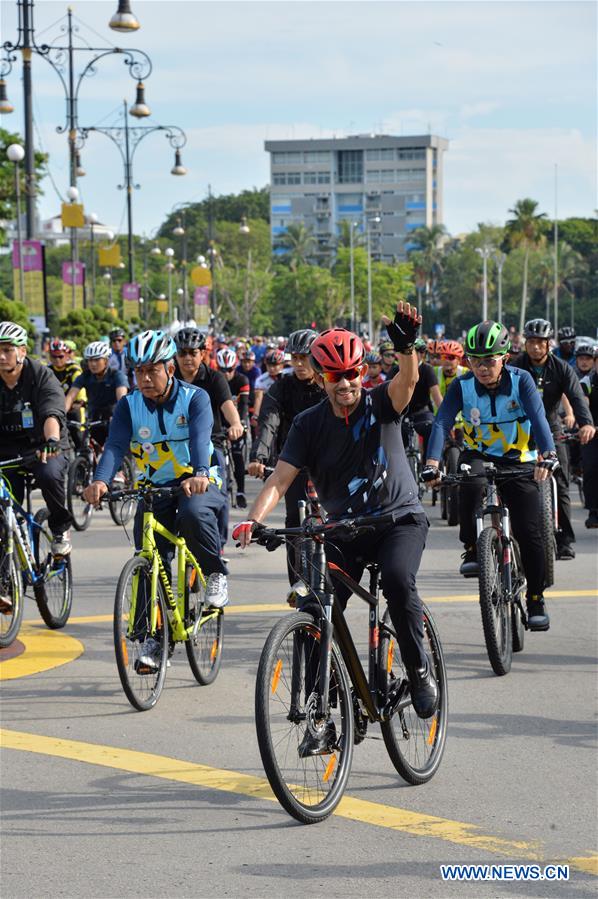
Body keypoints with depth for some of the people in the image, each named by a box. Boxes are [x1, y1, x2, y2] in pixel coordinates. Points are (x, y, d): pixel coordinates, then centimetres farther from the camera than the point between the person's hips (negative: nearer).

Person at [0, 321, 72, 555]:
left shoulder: (41, 376, -12)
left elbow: (52, 413, -28)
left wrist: (51, 440, -49)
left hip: (44, 449, -2)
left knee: (49, 475, -33)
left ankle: (61, 528, -8)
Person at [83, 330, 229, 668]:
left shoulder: (195, 398, -12)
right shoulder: (129, 406, -5)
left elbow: (200, 437, -31)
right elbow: (116, 446, -20)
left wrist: (199, 474, -52)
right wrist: (101, 481, -41)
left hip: (198, 483, -3)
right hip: (154, 487, 3)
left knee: (194, 513, -37)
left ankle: (215, 574, -12)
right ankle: (156, 634, 6)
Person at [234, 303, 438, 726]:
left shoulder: (380, 403, -6)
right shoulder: (309, 424, -2)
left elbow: (407, 381, -28)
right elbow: (281, 477, -10)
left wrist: (406, 346, -50)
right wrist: (253, 519, -27)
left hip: (399, 517, -3)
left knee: (398, 579, -32)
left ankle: (421, 671, -14)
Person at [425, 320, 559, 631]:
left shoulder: (521, 380, -15)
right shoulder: (462, 386, -13)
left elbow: (538, 417, -28)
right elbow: (442, 422, -23)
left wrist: (548, 455, -46)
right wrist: (432, 463, -40)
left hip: (518, 460, 0)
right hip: (478, 455, 0)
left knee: (528, 532, -9)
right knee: (469, 480, -36)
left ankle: (536, 599, 8)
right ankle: (471, 550, -20)